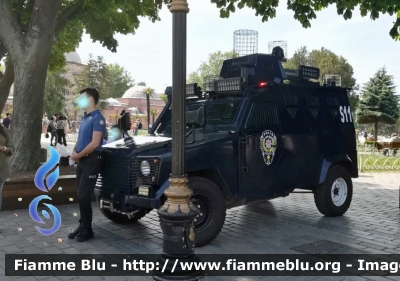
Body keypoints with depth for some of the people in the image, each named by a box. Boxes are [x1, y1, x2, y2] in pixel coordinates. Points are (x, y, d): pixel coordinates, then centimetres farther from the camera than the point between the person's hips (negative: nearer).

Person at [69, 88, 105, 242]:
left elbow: (95, 143, -21)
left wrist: (78, 155, -13)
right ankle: (82, 226, 22)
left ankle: (87, 230, 3)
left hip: (91, 161, -9)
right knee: (81, 196, 12)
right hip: (82, 160, 9)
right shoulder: (85, 117, 15)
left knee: (84, 196, -8)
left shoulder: (98, 118, -13)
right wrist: (74, 152, 1)